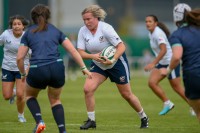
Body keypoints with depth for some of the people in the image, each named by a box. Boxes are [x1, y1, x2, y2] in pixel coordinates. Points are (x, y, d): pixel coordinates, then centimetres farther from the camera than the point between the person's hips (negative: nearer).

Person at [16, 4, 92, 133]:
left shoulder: (28, 33, 14)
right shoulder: (56, 31, 18)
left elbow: (19, 58, 9)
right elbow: (73, 51, 9)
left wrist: (23, 74, 23)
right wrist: (84, 68, 9)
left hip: (37, 70, -2)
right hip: (57, 68, 2)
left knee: (30, 95, 29)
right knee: (55, 99, 26)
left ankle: (39, 121, 5)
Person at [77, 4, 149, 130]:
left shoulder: (105, 28, -25)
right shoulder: (83, 31, -11)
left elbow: (121, 46, -25)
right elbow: (80, 52, -11)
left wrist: (112, 60, -39)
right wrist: (93, 56, -31)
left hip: (117, 62, -4)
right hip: (98, 65, 4)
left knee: (127, 94, 5)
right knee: (88, 88, -16)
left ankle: (144, 118, 27)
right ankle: (91, 120, -3)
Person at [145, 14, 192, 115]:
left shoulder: (158, 33, -21)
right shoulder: (151, 34, 7)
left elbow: (163, 50, -31)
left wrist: (153, 63, -36)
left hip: (171, 61, -9)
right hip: (162, 63, 9)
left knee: (177, 88, 0)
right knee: (152, 82, -8)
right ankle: (167, 103, 2)